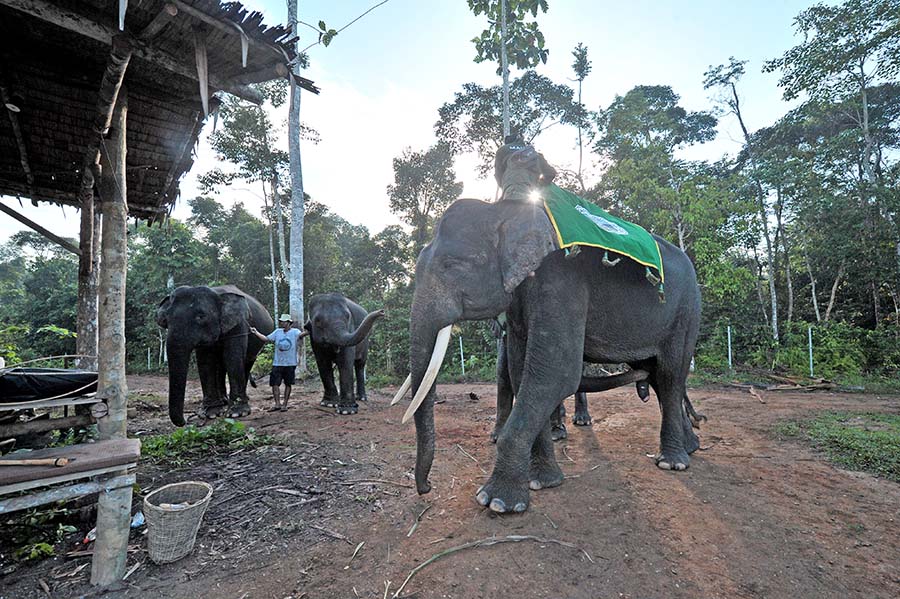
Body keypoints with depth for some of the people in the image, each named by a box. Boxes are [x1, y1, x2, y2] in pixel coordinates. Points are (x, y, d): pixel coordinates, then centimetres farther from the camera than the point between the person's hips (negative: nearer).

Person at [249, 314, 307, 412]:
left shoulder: (295, 332, -3)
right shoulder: (277, 332, 10)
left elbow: (301, 334, -24)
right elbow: (266, 339, 13)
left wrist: (307, 332, -44)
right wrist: (256, 332, 7)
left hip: (290, 363, -3)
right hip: (277, 363, 4)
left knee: (288, 384, 5)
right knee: (274, 383, -1)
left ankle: (284, 404, 15)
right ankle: (277, 404, 8)